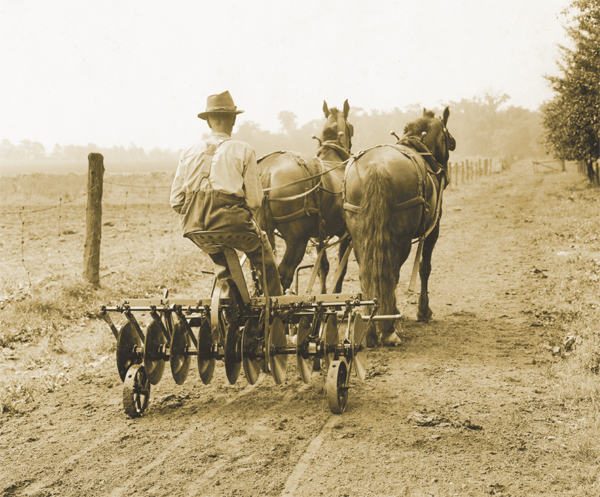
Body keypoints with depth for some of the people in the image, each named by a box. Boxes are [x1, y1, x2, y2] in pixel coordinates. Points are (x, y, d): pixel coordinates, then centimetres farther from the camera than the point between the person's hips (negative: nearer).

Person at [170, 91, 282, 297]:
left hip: (197, 232, 4)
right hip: (233, 228, -3)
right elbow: (254, 201, -5)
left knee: (222, 262, 35)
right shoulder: (243, 151, -1)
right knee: (264, 257, 26)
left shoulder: (189, 153, 9)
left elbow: (176, 201, 8)